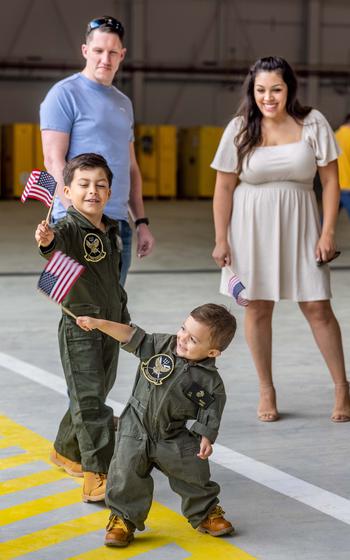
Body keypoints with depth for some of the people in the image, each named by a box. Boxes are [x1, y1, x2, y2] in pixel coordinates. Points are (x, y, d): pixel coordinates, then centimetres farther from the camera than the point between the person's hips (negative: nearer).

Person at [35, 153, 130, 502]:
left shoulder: (111, 231, 8)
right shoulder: (70, 229, -15)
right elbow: (59, 240, -41)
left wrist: (124, 320, 24)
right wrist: (46, 240, -64)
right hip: (79, 328, -8)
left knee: (93, 397, 18)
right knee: (89, 403, -9)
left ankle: (66, 452, 37)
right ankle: (98, 476, -6)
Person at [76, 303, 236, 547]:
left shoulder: (211, 383, -11)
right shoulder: (163, 344, -6)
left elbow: (209, 416, -6)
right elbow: (132, 336, -2)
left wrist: (206, 440, -20)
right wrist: (99, 323, -9)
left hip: (175, 438, -1)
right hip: (136, 428, 1)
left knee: (195, 474, 1)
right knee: (126, 474, -8)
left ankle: (206, 513, 29)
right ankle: (124, 519, 11)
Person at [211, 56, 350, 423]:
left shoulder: (312, 124, -4)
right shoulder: (239, 129, -3)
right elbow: (224, 188, 0)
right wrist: (221, 240, -3)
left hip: (299, 225, -1)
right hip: (252, 226, 1)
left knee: (318, 307, -1)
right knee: (257, 307, 5)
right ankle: (266, 392, 16)